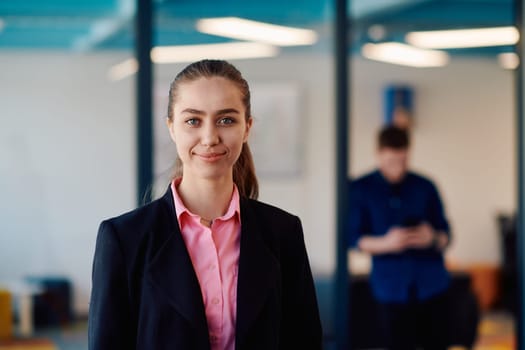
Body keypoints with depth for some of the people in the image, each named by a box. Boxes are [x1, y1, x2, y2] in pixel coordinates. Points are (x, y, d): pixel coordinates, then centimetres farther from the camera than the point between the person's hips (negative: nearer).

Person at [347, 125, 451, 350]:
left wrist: (432, 238, -15)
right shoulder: (360, 189, 3)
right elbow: (355, 239, 1)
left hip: (432, 285, 2)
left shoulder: (425, 187, 7)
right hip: (392, 287, -1)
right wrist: (386, 243, -18)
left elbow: (445, 236, 9)